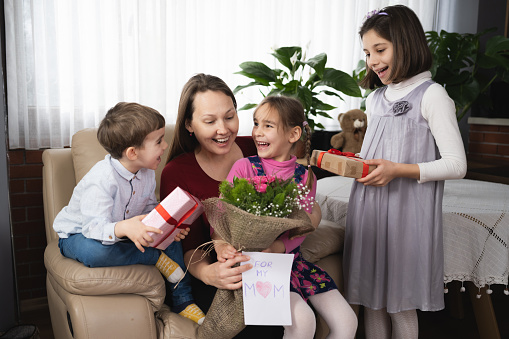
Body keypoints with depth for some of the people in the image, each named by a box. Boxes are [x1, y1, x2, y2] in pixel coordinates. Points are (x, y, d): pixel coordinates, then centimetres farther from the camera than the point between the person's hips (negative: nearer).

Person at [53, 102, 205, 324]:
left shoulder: (147, 173, -7)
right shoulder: (102, 180, -33)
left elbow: (149, 210, -1)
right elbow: (95, 227, -39)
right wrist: (123, 228, -60)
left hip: (125, 232, 7)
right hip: (78, 235, -6)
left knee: (170, 235, -11)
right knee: (94, 251, -42)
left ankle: (182, 301, -2)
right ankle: (155, 258, -22)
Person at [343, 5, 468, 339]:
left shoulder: (431, 95, -7)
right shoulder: (376, 98, 14)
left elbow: (456, 165, -11)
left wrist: (398, 170, -20)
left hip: (406, 211, -6)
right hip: (369, 210, 6)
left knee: (400, 303, 5)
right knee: (372, 298, 12)